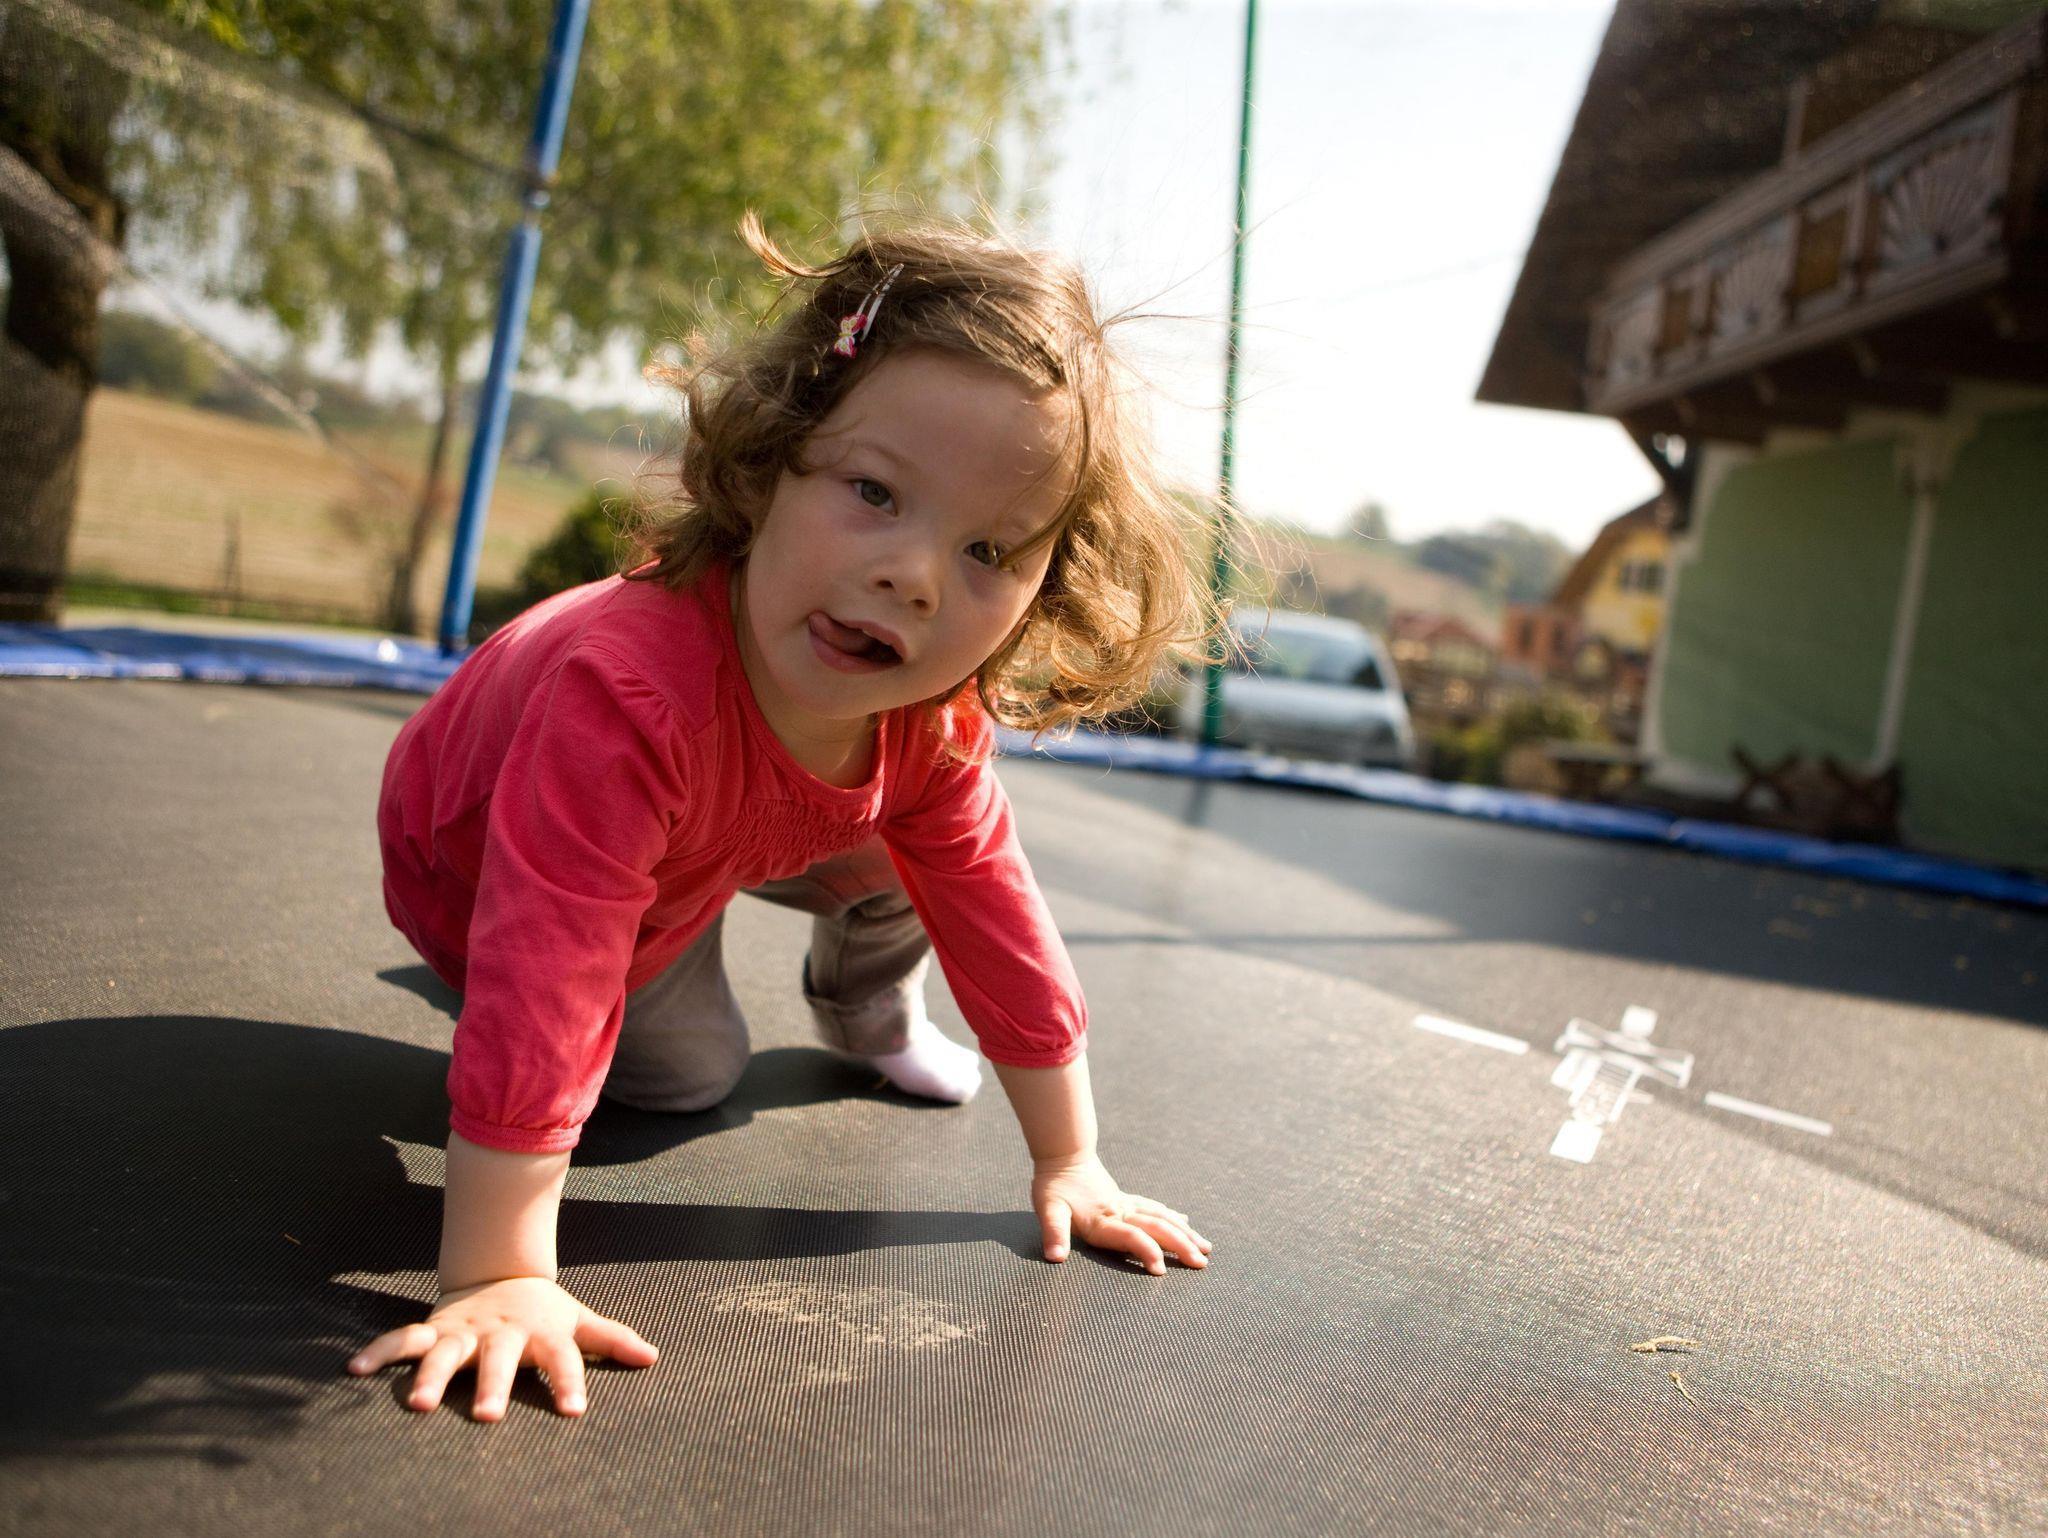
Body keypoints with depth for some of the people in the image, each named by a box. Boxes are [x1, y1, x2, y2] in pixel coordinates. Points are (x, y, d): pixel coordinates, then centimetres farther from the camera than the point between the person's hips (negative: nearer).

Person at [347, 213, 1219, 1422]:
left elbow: (998, 914, -14)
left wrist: (1070, 1164, -9)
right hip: (470, 858, -4)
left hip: (702, 845, 5)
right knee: (687, 1074, -2)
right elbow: (538, 1006, -50)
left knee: (910, 848, -3)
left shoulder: (936, 722, -27)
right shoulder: (629, 694, -49)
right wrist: (499, 1278, -49)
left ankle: (867, 1013, 26)